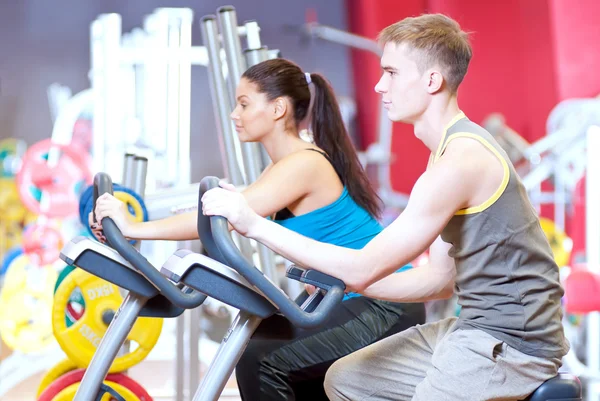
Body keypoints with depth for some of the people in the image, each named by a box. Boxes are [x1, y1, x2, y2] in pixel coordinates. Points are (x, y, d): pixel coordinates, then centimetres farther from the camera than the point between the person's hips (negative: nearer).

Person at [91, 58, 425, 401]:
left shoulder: (304, 165, -18)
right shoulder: (284, 166, 12)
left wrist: (133, 229, -25)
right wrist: (133, 226, -2)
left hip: (385, 308, -11)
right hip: (357, 303, 11)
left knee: (259, 362, -16)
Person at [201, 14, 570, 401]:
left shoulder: (461, 162, -21)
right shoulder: (455, 148, 13)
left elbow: (365, 267, -21)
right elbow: (441, 278, 14)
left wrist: (256, 224, -19)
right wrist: (340, 281, 7)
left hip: (513, 342, -10)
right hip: (479, 326, 10)